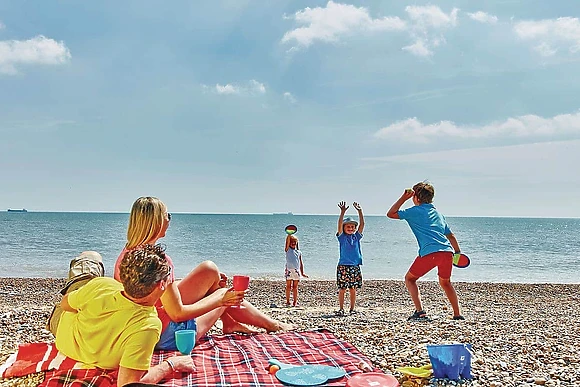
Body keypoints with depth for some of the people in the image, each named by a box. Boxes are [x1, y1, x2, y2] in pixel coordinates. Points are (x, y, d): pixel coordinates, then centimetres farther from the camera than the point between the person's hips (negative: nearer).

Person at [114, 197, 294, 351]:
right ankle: (273, 325, 33)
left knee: (210, 269, 9)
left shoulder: (128, 252, 1)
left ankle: (229, 323, 29)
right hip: (166, 336, -8)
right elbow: (178, 314, -24)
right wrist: (221, 300, -12)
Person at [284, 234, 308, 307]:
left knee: (295, 287, 5)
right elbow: (287, 240, -12)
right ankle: (287, 301, 6)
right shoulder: (288, 249, 6)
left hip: (297, 270, 2)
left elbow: (301, 263, 13)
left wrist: (302, 273, 8)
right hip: (289, 270, -2)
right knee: (288, 286, 0)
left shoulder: (299, 252, 13)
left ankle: (295, 301, 9)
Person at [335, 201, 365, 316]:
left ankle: (352, 309, 16)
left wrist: (360, 211, -10)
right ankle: (341, 309, 7)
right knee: (342, 289, 0)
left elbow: (362, 224, 0)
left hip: (355, 266, 3)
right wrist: (342, 212, -25)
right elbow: (339, 224, -13)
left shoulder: (356, 237, 9)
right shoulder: (342, 237, 1)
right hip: (343, 266, -3)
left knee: (353, 289, 7)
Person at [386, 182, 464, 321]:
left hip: (429, 253, -6)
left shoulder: (415, 211, 7)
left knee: (409, 279, 12)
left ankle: (420, 312, -1)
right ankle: (457, 314, 25)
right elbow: (450, 236, 28)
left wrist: (403, 198, 14)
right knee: (445, 282, 29)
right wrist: (458, 252, 38)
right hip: (447, 252, 6)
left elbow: (390, 214, 11)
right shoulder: (438, 213, 25)